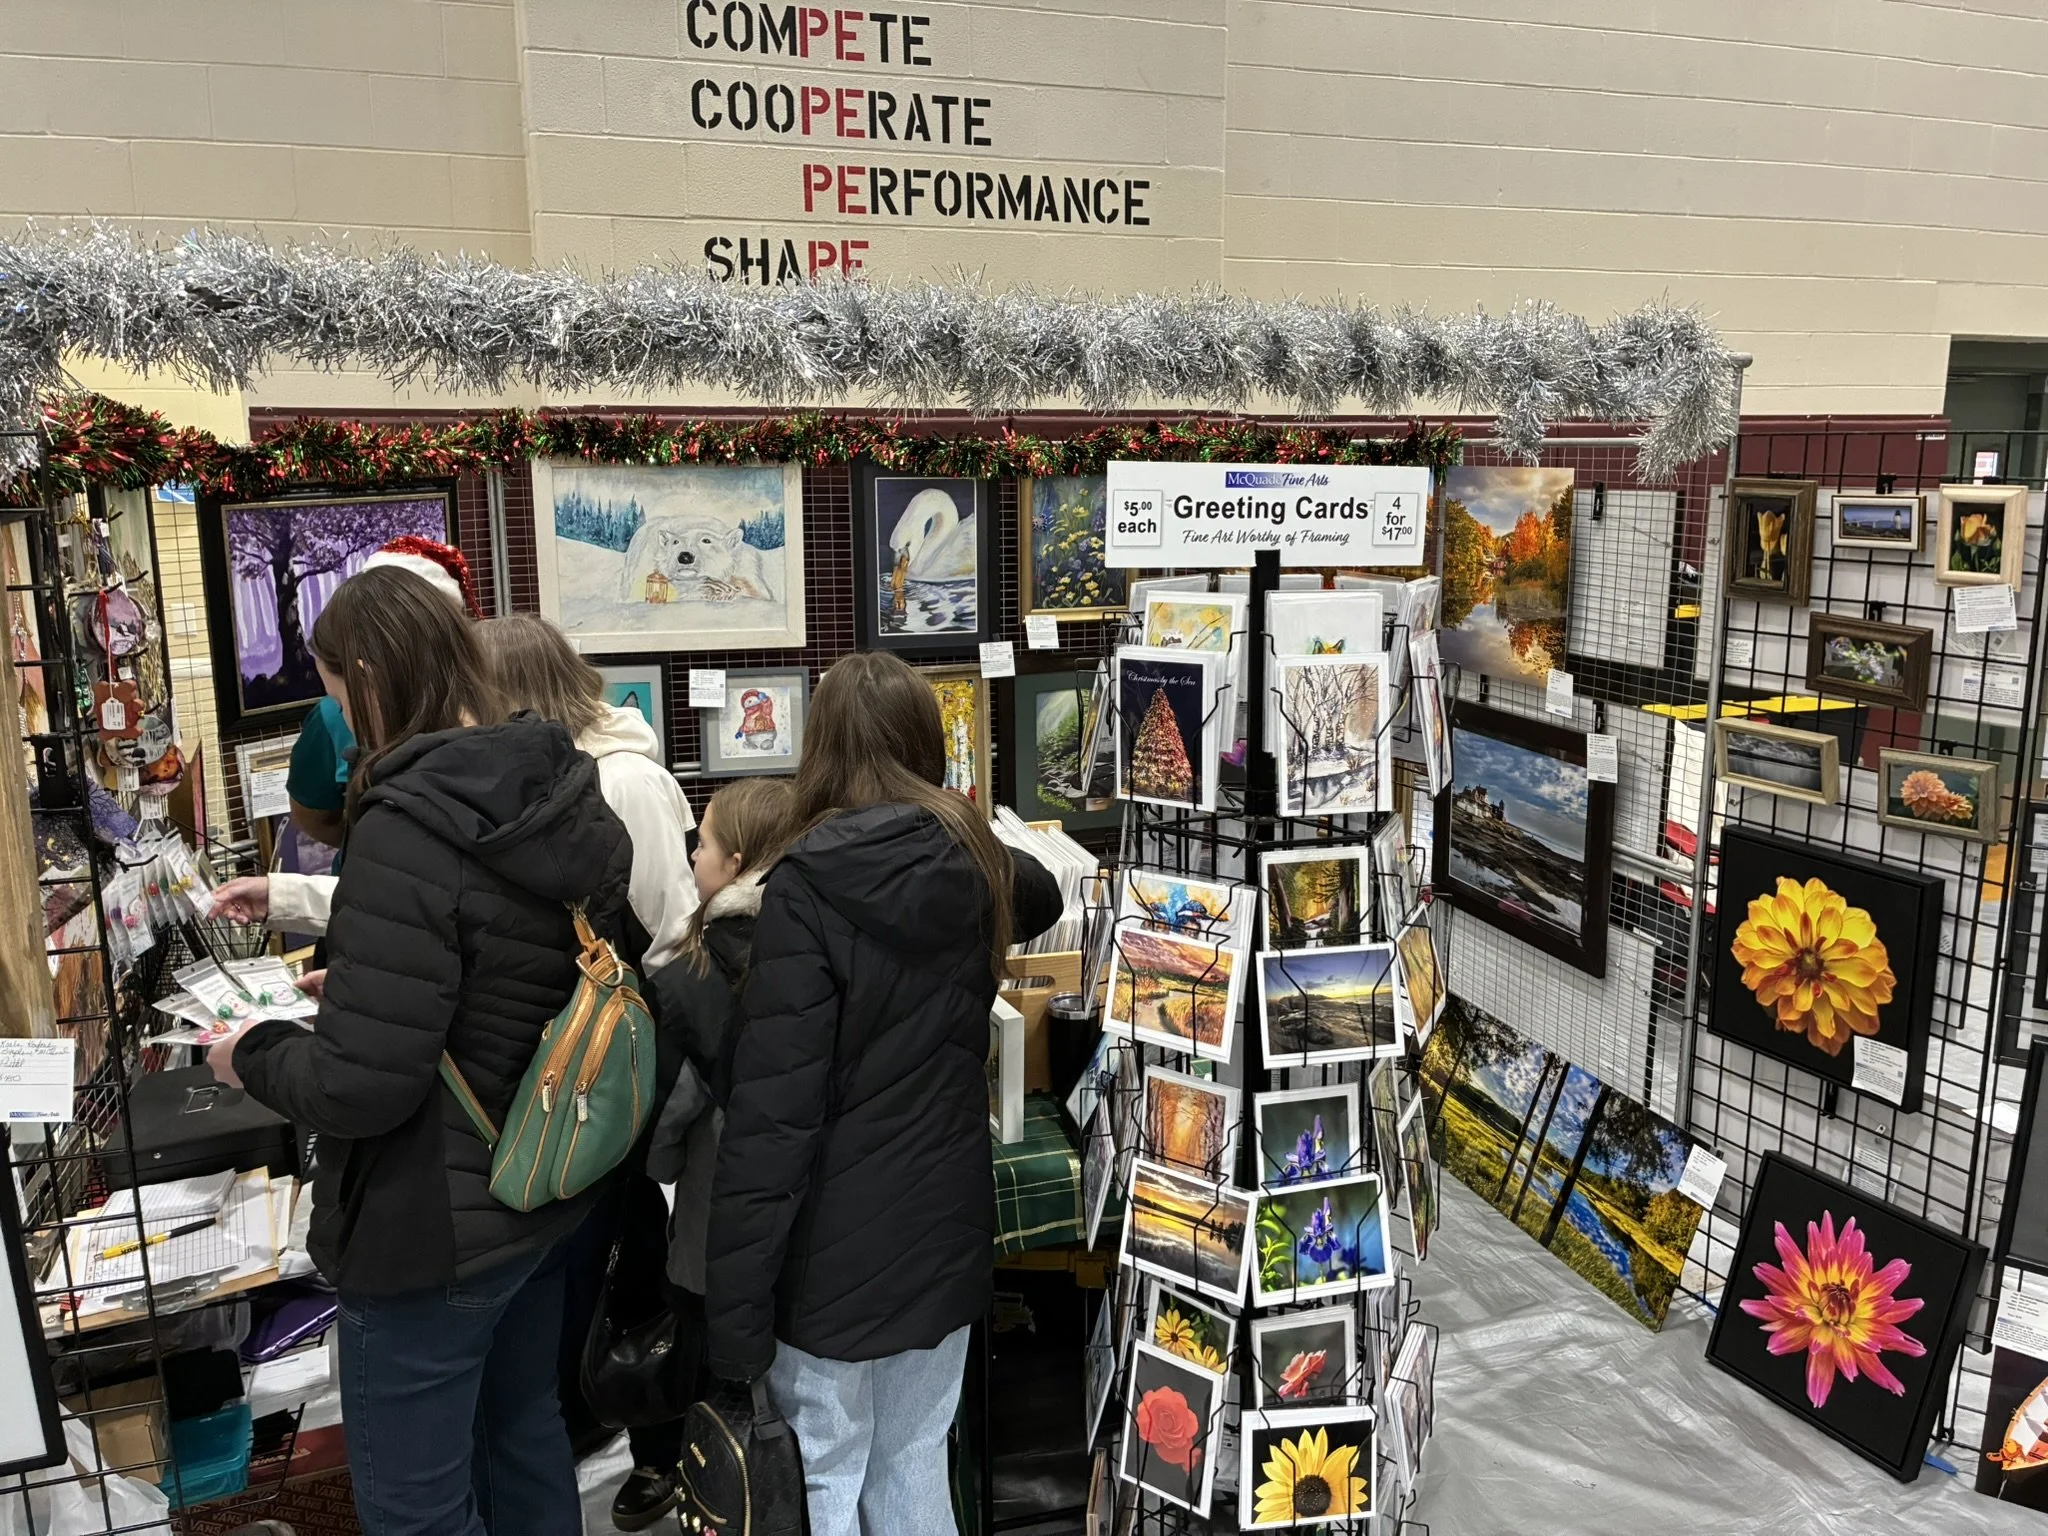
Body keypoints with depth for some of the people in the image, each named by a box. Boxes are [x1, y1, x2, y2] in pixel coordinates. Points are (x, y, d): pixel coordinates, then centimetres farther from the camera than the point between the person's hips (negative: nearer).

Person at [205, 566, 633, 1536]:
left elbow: (359, 1085, -27)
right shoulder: (573, 803, 0)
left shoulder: (408, 828, -26)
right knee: (523, 1439, 26)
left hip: (437, 1226, -8)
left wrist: (253, 1055, -6)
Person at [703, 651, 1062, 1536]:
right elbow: (1042, 898, 27)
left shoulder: (807, 887, -16)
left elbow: (772, 1111, -20)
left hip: (839, 1242, -5)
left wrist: (734, 1303, -13)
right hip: (947, 1222, 5)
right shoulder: (975, 864, 1)